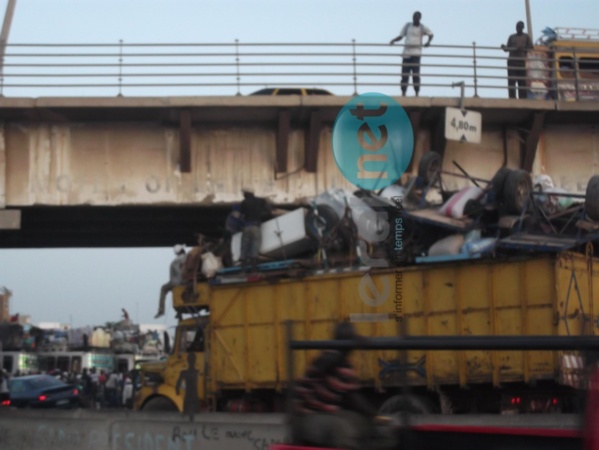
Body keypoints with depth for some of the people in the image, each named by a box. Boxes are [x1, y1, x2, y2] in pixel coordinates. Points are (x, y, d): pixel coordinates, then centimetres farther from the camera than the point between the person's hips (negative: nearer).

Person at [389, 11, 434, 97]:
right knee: (404, 74, 1)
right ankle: (403, 94, 5)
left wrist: (428, 42, -10)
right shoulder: (407, 26, 10)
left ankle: (417, 94, -4)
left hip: (416, 54, -3)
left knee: (416, 74, -8)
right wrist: (393, 40, -4)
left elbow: (431, 34, 10)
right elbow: (400, 36, 14)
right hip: (406, 53, 3)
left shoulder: (422, 28, 2)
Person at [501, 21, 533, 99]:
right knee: (511, 81, -6)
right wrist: (504, 47, -10)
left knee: (522, 82, -6)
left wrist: (523, 49, -16)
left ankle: (522, 99, -8)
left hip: (521, 61, -2)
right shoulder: (511, 37, 17)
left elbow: (531, 48, 2)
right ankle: (512, 98, -7)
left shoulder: (526, 37, 11)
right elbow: (508, 48, 12)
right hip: (511, 61, 2)